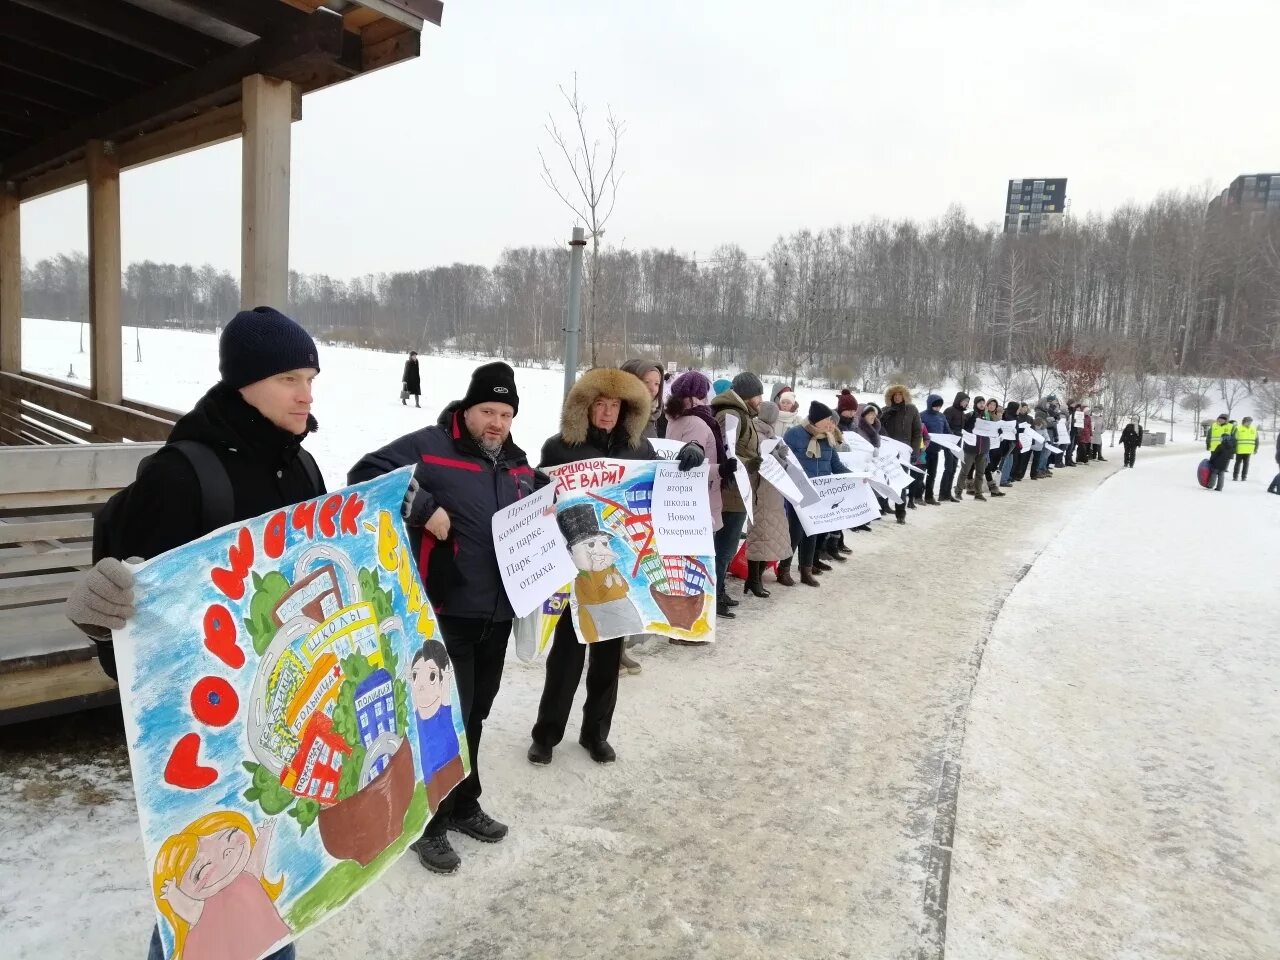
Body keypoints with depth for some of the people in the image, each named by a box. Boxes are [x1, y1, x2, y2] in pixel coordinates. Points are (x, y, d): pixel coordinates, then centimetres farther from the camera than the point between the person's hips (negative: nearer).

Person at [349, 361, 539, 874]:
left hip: (497, 614, 7)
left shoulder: (519, 464, 12)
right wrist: (424, 508, -24)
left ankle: (464, 806, 36)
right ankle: (429, 823, 19)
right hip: (445, 613, -7)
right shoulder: (429, 446, -11)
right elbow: (365, 476, -18)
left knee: (474, 714, 19)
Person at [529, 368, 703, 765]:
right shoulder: (559, 447, -5)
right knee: (567, 651, 5)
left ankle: (596, 732, 30)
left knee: (609, 652, 13)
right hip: (576, 565, -3)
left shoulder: (639, 447, 5)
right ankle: (546, 733, 23)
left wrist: (690, 458, -8)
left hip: (623, 564, 4)